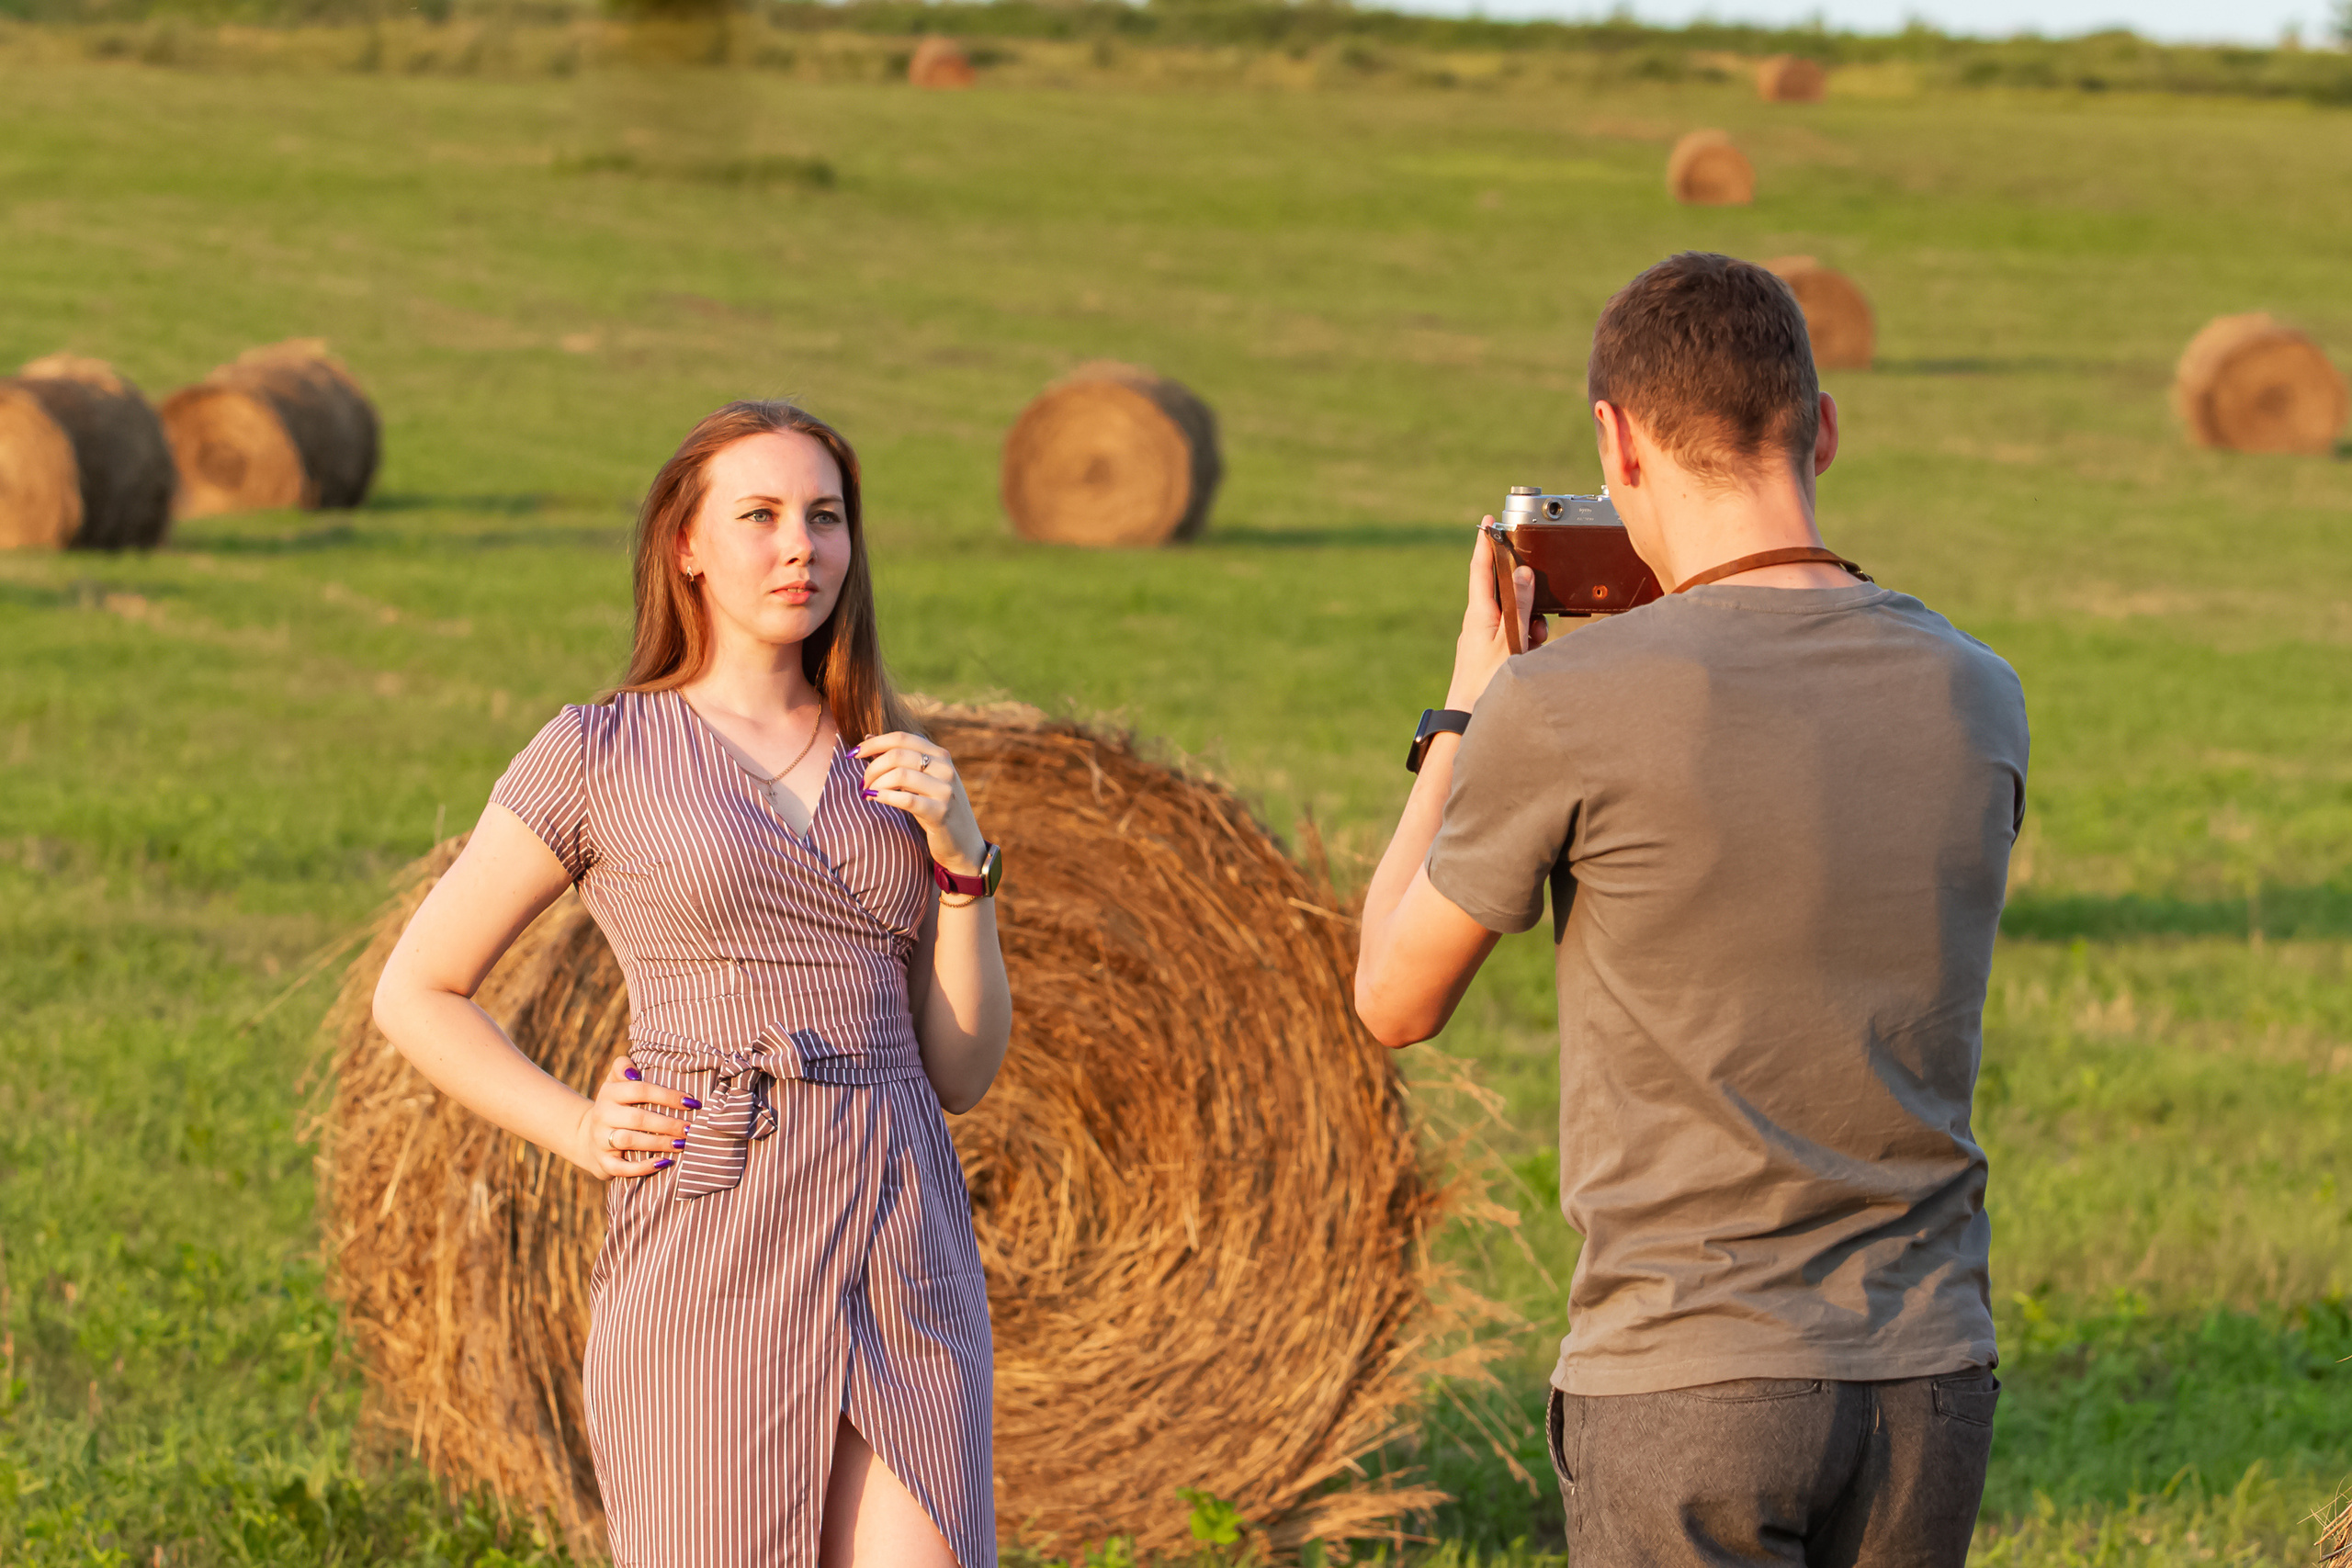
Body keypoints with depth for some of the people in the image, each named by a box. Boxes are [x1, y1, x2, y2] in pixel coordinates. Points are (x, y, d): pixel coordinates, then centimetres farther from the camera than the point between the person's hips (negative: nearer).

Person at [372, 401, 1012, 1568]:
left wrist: (959, 854, 0)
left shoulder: (889, 769, 15)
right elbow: (416, 994, 8)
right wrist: (584, 1135, -4)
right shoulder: (599, 754, 3)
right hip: (713, 1258, -3)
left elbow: (964, 1070, 13)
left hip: (905, 1252, 3)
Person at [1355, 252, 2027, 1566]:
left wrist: (1465, 706, 13)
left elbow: (1397, 1001, 2)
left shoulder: (1564, 705, -13)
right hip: (1930, 1374, 5)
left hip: (1685, 1382, -4)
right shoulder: (1979, 697, 1)